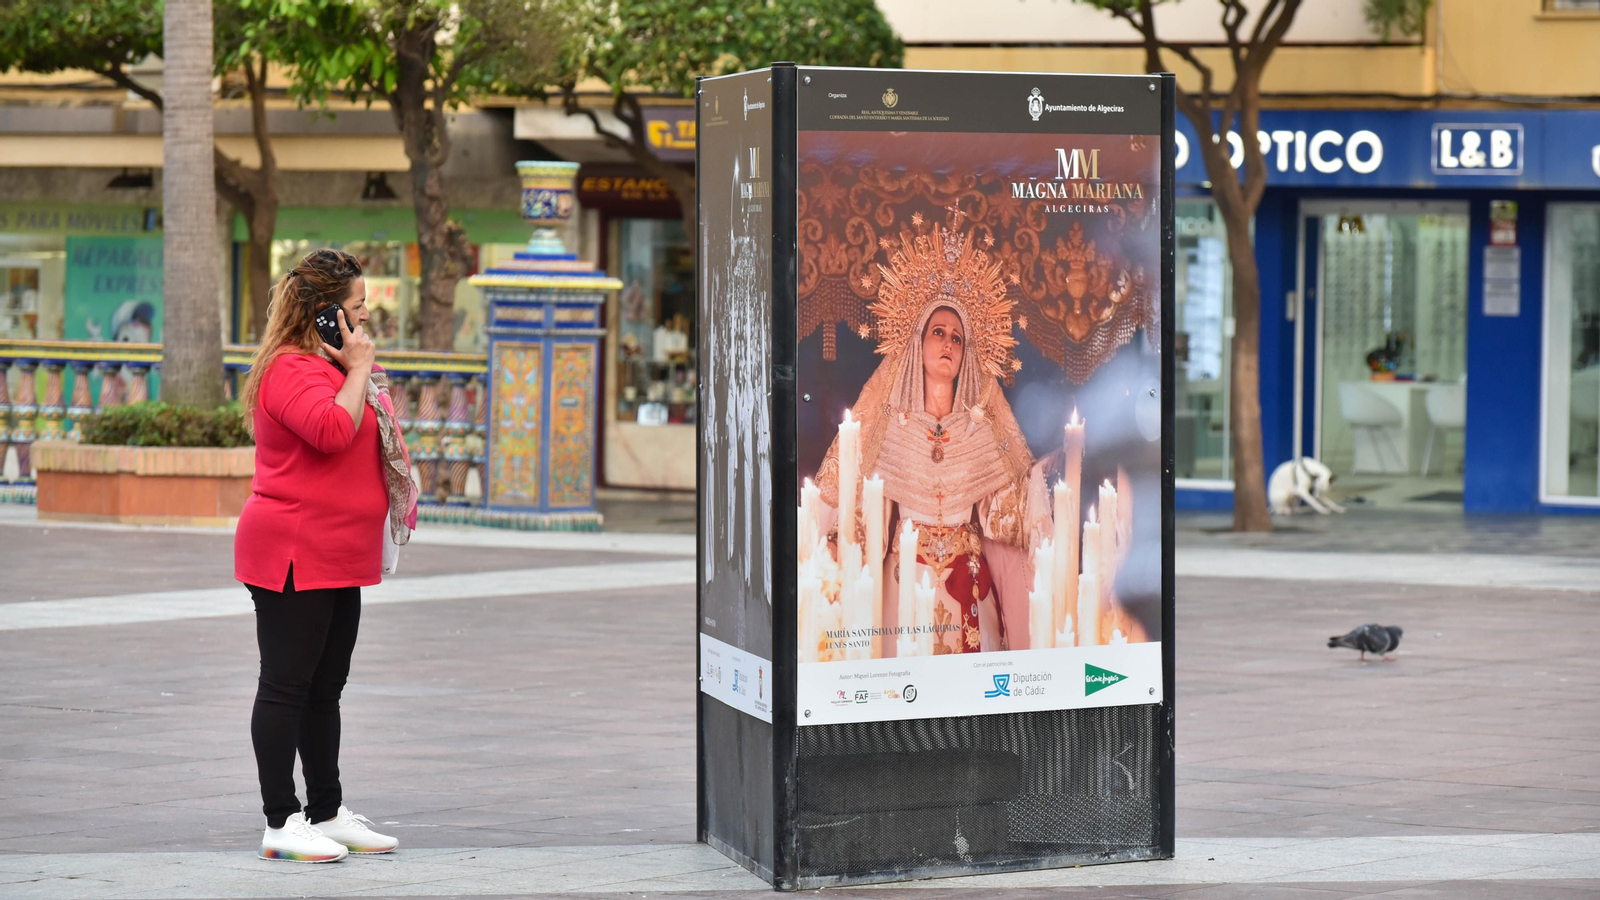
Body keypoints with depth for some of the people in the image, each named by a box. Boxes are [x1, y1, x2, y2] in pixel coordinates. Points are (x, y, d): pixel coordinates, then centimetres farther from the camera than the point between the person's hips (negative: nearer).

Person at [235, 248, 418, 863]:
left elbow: (364, 439, 30)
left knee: (325, 690, 14)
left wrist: (360, 369, 15)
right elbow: (334, 430, -31)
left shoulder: (327, 367, 18)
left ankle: (327, 814, 21)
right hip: (294, 555, -11)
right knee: (286, 686, -5)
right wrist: (359, 367, -18)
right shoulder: (291, 369, -15)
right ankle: (281, 823, -2)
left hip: (336, 559, 11)